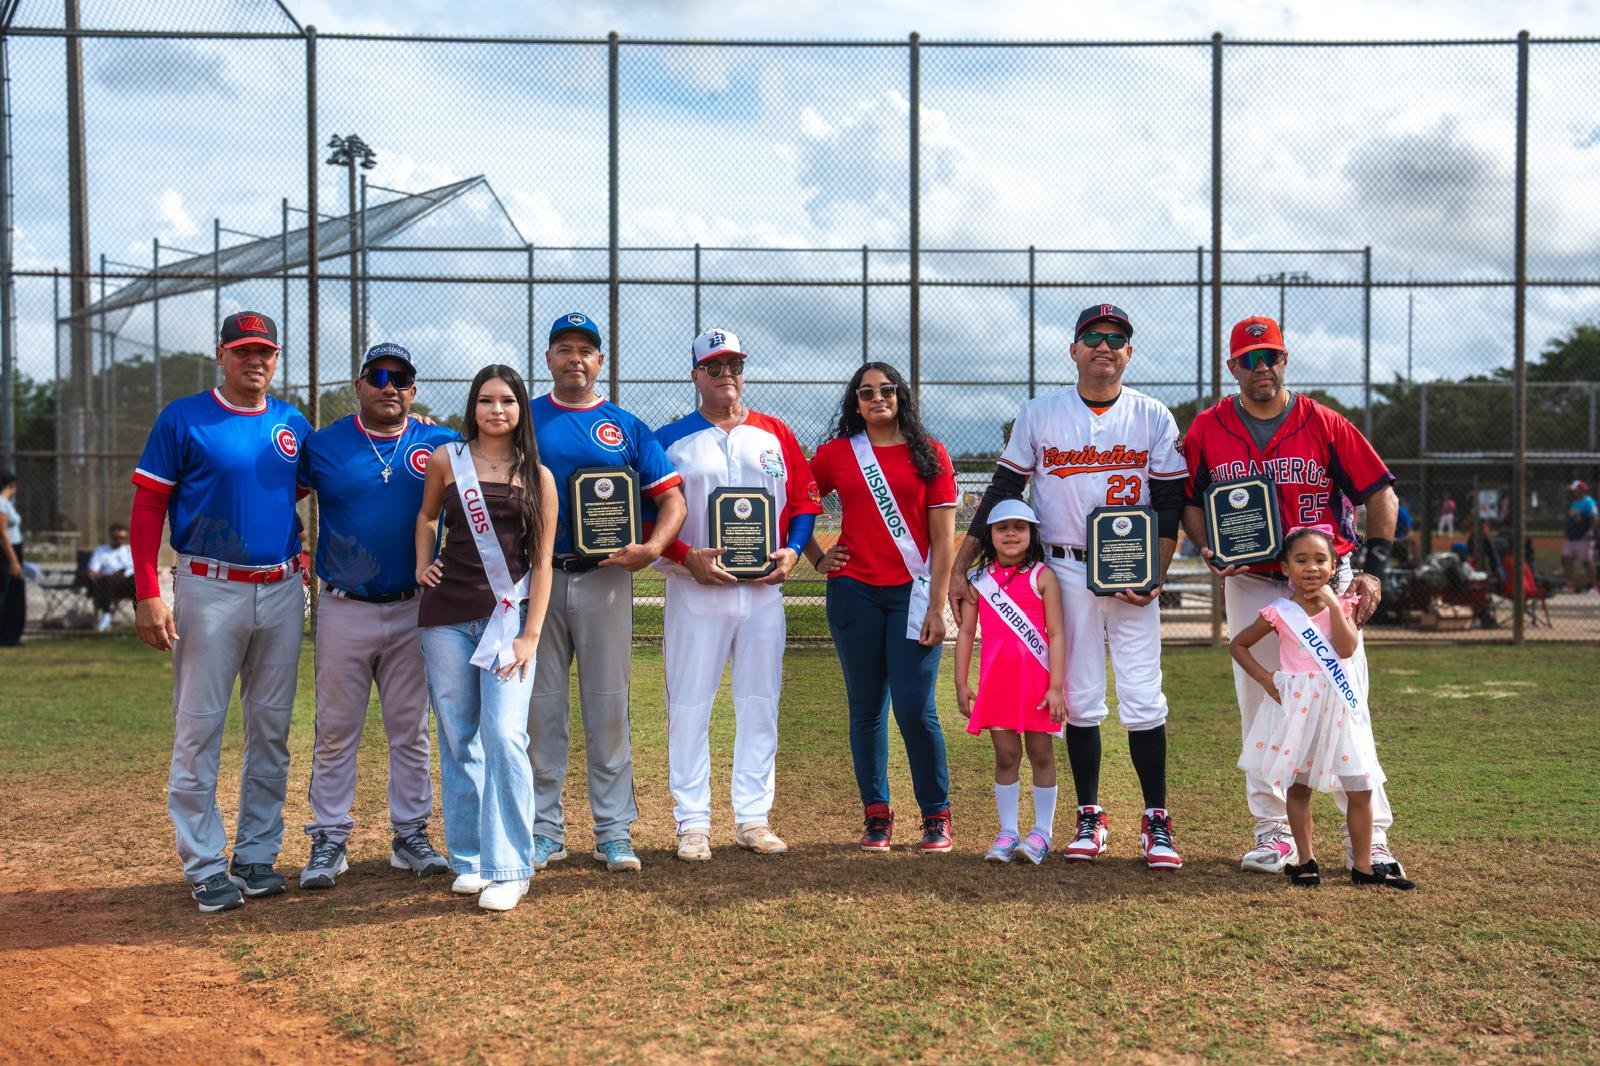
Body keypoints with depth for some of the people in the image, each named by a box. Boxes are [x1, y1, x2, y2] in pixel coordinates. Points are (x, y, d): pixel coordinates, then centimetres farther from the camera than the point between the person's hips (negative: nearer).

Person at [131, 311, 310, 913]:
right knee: (198, 729, -2)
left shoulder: (294, 425, 9)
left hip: (282, 592, 5)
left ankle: (257, 856, 20)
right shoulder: (183, 418, -3)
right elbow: (148, 506, -5)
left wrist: (298, 557, 6)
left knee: (271, 729, 9)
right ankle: (204, 866, 7)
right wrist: (147, 594, -13)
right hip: (210, 589, -4)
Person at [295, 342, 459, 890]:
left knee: (411, 731, 9)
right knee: (335, 731, 4)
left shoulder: (439, 445, 2)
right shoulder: (322, 445, 0)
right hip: (344, 611, -1)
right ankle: (328, 841, 14)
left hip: (413, 611, 1)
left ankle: (411, 836, 20)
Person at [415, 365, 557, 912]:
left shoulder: (538, 477, 4)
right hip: (448, 616, 2)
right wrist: (422, 566, 10)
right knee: (458, 741, 5)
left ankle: (508, 868, -5)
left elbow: (541, 562, 2)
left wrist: (531, 635, -6)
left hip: (508, 617, -1)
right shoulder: (447, 460, 6)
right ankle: (467, 859, 17)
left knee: (505, 737, -12)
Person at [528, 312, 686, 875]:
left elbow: (671, 495, 5)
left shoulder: (626, 426, 9)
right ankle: (544, 830, 13)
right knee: (541, 705, 4)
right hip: (537, 577, 0)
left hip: (605, 578, 0)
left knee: (608, 706, 2)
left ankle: (614, 831, 10)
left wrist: (652, 547, -12)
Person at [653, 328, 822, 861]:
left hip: (764, 588, 3)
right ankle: (692, 823, 7)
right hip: (694, 588, -2)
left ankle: (753, 818, 15)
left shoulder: (775, 434, 11)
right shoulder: (670, 439, 3)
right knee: (689, 706, -1)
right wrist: (687, 556, -15)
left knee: (760, 704, 6)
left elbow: (806, 498, 11)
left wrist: (792, 549, -5)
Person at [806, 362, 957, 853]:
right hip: (854, 591, 2)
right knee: (866, 706, 5)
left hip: (912, 593, -2)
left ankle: (936, 816, 8)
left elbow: (944, 538, 0)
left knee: (915, 708, -7)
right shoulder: (835, 454, 7)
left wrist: (937, 607, -6)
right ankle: (876, 815, 15)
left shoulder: (929, 454, 4)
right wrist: (817, 559, 8)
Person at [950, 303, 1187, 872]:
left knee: (1143, 700, -4)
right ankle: (1089, 818, 17)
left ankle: (1156, 822, 7)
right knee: (1079, 700, 5)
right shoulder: (1039, 414, 3)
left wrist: (1155, 575, -10)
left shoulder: (1154, 417, 3)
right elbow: (1002, 490, 4)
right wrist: (959, 567, -2)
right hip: (1067, 571, 0)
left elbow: (1170, 503, 3)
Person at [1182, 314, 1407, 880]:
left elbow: (1381, 493, 1)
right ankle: (1273, 832, 17)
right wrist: (1209, 548, -7)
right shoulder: (1207, 429, 1)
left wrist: (1373, 570, -8)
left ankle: (1371, 837, 6)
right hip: (1250, 584, 2)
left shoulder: (1324, 425, -3)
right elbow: (1188, 500, 11)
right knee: (1258, 712, 5)